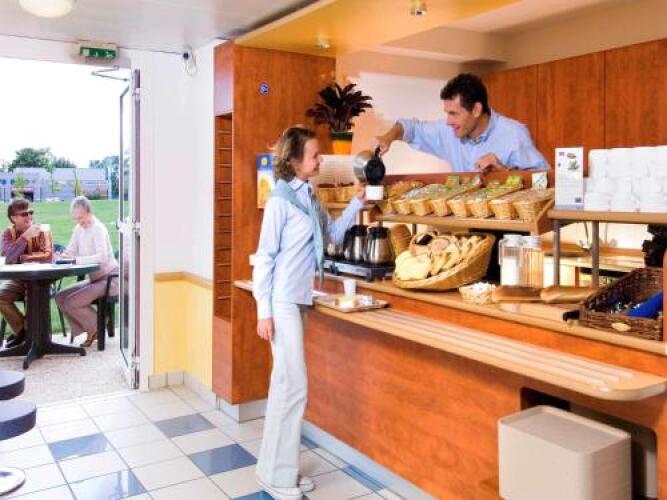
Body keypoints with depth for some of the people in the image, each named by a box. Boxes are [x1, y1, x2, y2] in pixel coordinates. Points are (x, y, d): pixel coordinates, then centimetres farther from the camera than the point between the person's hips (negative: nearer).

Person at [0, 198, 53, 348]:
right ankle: (22, 330, -5)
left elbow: (47, 256, -14)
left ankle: (26, 331, -5)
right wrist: (25, 236, -24)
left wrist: (23, 258, -13)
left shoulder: (41, 231, -1)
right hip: (15, 279, 2)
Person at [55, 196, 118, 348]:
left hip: (108, 279, -9)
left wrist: (76, 259, -35)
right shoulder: (78, 229, 8)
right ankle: (90, 331, 5)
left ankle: (97, 328, 4)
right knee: (60, 296, 1)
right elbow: (70, 252, 11)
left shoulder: (98, 229, -16)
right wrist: (62, 257, -13)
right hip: (94, 279, 9)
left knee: (71, 302, -18)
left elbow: (102, 257, -30)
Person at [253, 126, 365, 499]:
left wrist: (358, 202, 10)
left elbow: (333, 235, 21)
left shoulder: (311, 197, 10)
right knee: (295, 386, -6)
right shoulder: (281, 201, -12)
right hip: (283, 302, -8)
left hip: (300, 300, 8)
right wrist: (264, 311, -14)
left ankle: (281, 469, 24)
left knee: (286, 384, 13)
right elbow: (264, 257, -13)